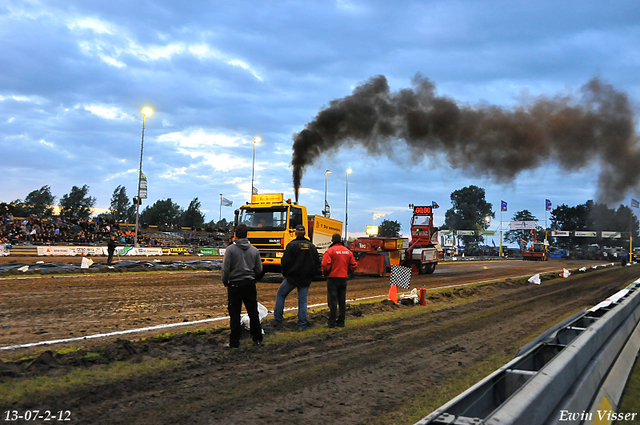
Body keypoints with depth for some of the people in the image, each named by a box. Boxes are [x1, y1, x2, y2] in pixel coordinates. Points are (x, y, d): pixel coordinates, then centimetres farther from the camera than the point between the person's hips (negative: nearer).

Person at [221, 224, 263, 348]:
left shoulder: (230, 249, -7)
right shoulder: (254, 250, 4)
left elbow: (225, 269, -9)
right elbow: (259, 269, 8)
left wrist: (226, 283, 5)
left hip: (235, 285, -3)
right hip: (250, 284, 3)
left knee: (235, 314, 3)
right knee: (253, 312, 13)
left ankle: (234, 341, 6)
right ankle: (257, 338, 21)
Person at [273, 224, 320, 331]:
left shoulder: (292, 245, -9)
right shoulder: (312, 246, 6)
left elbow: (285, 262, -12)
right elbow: (317, 263, 9)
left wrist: (285, 273, 3)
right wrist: (311, 275, 16)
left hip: (292, 277, -3)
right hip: (306, 280, 3)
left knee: (280, 295, 14)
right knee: (303, 301, 9)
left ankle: (278, 319, 13)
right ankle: (302, 324, 7)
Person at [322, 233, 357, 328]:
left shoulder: (330, 251, -9)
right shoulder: (348, 252, 9)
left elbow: (325, 265, -16)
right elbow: (353, 266, 9)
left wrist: (325, 273, 2)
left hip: (333, 278, -5)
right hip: (343, 279, 5)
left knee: (332, 301, -2)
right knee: (342, 301, 12)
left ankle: (332, 323, -3)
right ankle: (341, 321, 15)